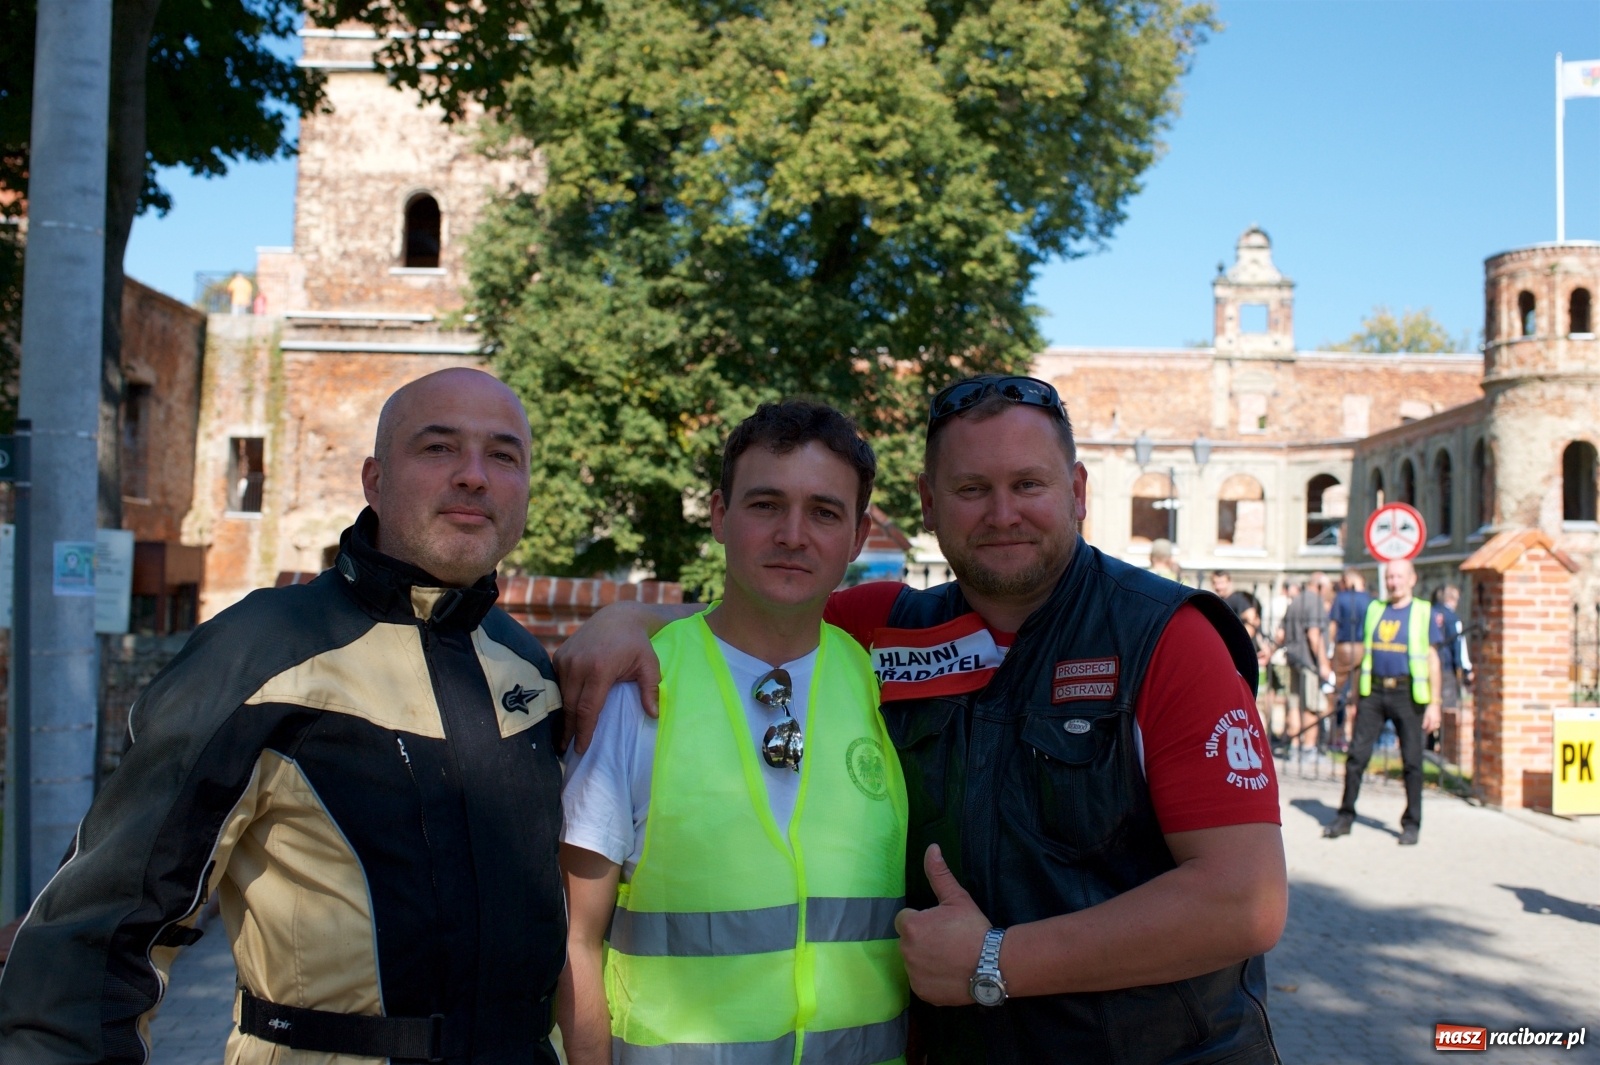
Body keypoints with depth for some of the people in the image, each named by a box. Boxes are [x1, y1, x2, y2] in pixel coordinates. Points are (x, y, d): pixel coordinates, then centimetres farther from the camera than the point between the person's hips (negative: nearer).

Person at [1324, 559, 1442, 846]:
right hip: (1374, 692, 3)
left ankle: (1411, 824, 14)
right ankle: (1345, 817, 9)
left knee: (1412, 760, 3)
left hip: (1407, 693, -3)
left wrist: (1434, 704, -5)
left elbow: (1432, 659, 1)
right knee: (1357, 754, 0)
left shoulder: (1423, 612, 2)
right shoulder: (1374, 610, 12)